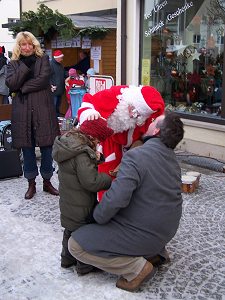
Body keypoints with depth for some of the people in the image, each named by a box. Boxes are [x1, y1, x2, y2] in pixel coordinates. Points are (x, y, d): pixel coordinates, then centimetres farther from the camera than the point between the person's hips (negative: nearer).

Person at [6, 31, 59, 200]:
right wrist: (25, 65, -11)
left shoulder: (43, 59, 7)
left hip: (43, 110, -1)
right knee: (27, 149, 7)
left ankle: (47, 181, 21)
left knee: (47, 147, 3)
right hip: (23, 112, 1)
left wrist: (23, 88, -11)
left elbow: (43, 79, -9)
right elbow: (11, 84, -6)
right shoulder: (13, 64, 10)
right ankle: (31, 184, 22)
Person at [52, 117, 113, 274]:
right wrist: (109, 179, -15)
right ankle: (85, 265, 25)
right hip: (80, 207, -9)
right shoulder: (82, 154, -29)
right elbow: (91, 181, -30)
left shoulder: (67, 143, 1)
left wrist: (94, 158, -4)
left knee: (70, 230, 25)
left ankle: (67, 258, 41)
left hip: (68, 204, 9)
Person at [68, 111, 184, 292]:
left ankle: (138, 267, -6)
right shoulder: (172, 158, 3)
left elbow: (115, 199, -32)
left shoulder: (135, 156, -24)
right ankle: (157, 251, 17)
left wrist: (98, 217, -13)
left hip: (144, 235, -8)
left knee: (76, 244, -6)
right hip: (168, 231, 8)